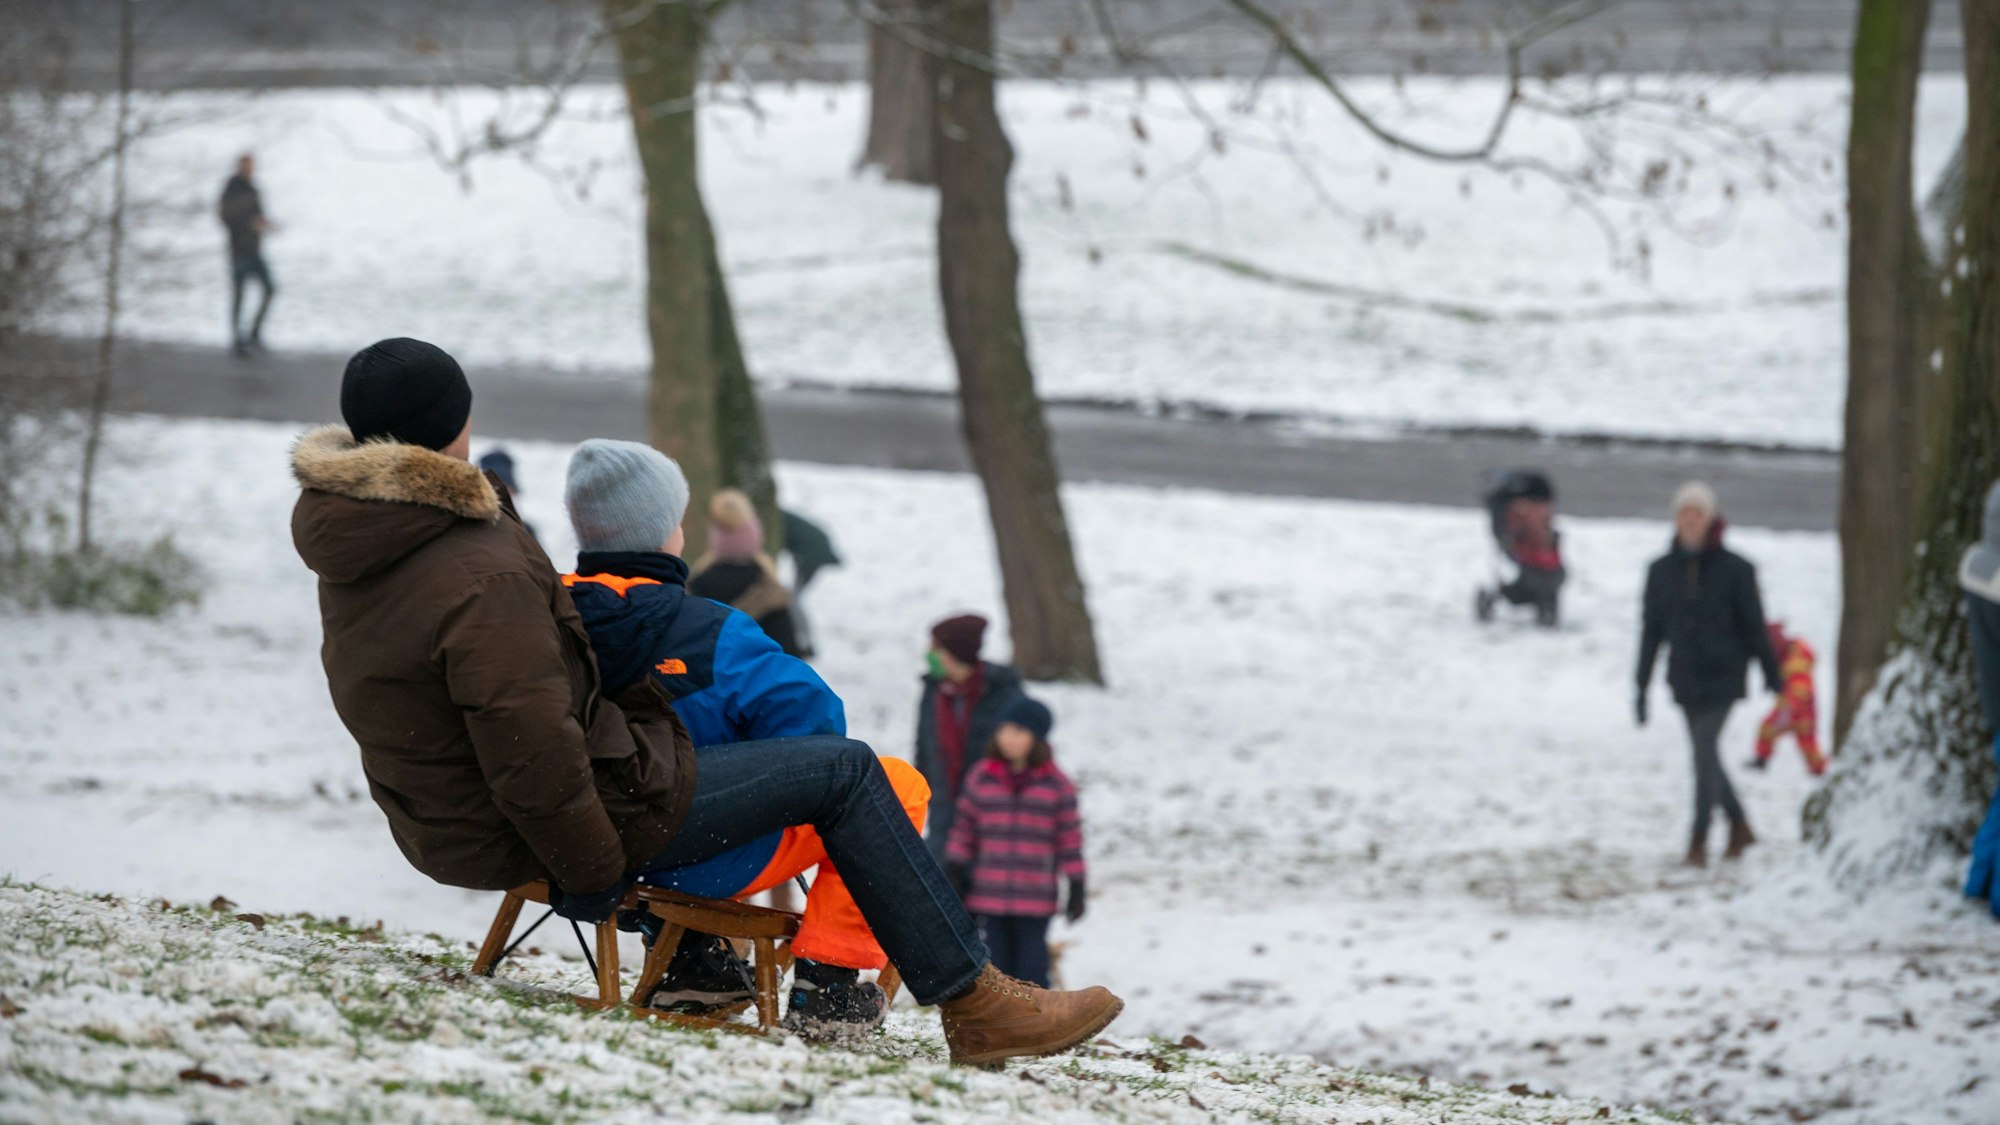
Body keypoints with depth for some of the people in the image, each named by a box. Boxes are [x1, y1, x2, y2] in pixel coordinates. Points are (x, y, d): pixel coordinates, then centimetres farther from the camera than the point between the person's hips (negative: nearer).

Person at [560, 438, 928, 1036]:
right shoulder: (708, 633, -23)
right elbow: (809, 717, -23)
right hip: (707, 862, -7)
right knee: (897, 785, 6)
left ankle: (689, 961, 31)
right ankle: (826, 984, 2)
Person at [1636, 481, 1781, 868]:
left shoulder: (1734, 570, -5)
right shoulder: (1662, 571, 4)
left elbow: (1754, 626, 1)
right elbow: (1652, 630, 7)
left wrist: (1771, 675, 4)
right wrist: (1641, 687, 6)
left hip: (1722, 676, -4)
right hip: (1685, 680, 4)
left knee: (1704, 752, -13)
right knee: (1706, 753, 12)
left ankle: (1699, 840, -9)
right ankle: (1739, 825, 30)